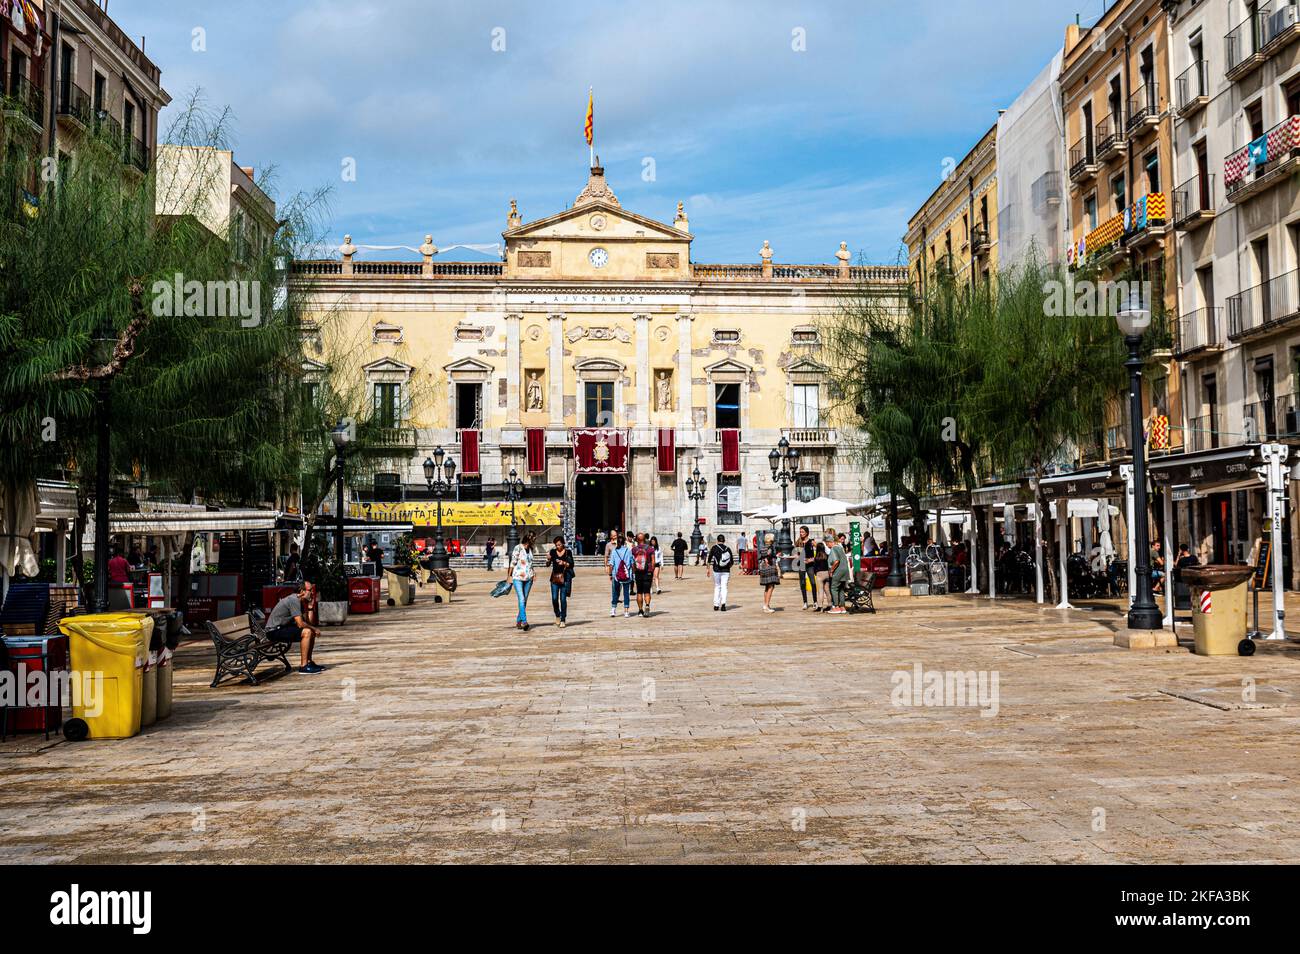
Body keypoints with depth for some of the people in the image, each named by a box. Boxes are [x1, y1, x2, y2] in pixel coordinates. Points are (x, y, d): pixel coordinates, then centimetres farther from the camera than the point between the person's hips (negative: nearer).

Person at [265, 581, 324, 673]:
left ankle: (309, 662, 18)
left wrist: (310, 607, -1)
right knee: (306, 632, -24)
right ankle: (303, 666, -22)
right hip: (274, 630, -10)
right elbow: (300, 624, -25)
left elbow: (308, 622, 7)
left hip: (283, 627, 10)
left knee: (312, 633, 12)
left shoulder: (300, 601, 10)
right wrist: (314, 629, -11)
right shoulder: (294, 600, -20)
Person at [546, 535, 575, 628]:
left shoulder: (567, 552, 1)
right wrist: (548, 560, -15)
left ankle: (563, 620, 1)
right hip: (555, 577, 2)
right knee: (554, 599, -2)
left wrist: (564, 563, -19)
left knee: (563, 599, -4)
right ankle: (557, 616, 22)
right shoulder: (553, 552, 7)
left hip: (565, 578, -2)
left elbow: (572, 564, -1)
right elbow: (548, 564, 7)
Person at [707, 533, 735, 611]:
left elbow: (710, 559, -8)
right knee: (724, 587, 2)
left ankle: (716, 605, 13)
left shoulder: (714, 548, -5)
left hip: (716, 570, -1)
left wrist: (709, 569, 0)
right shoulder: (728, 549, 2)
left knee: (717, 587, 12)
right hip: (726, 571, 1)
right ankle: (723, 603, -18)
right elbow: (732, 561, 7)